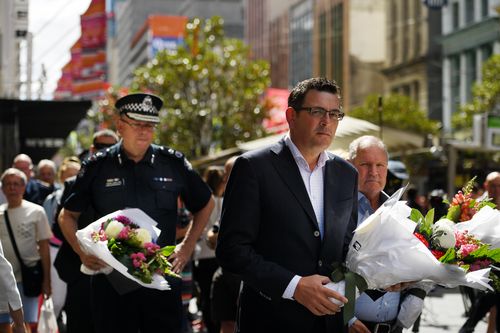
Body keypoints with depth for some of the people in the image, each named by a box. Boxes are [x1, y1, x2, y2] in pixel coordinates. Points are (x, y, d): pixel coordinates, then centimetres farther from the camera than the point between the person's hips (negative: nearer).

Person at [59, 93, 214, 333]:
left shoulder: (173, 163, 4)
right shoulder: (97, 167, 1)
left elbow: (205, 205, 19)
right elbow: (67, 216, 11)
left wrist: (187, 246, 10)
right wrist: (83, 253, -3)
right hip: (111, 281, -1)